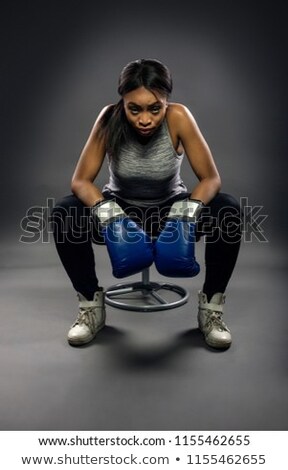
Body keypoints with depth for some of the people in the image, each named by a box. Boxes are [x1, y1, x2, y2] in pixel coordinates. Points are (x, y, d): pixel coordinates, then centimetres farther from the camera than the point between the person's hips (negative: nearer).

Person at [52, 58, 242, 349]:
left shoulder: (179, 118, -25)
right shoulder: (109, 119, -23)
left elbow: (211, 178, -22)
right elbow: (80, 180, -21)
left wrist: (189, 210, -41)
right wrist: (106, 210, -41)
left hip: (169, 210, 0)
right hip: (122, 208, 1)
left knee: (229, 212, -28)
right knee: (63, 214, -28)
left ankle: (211, 307, -11)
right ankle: (91, 305, -8)